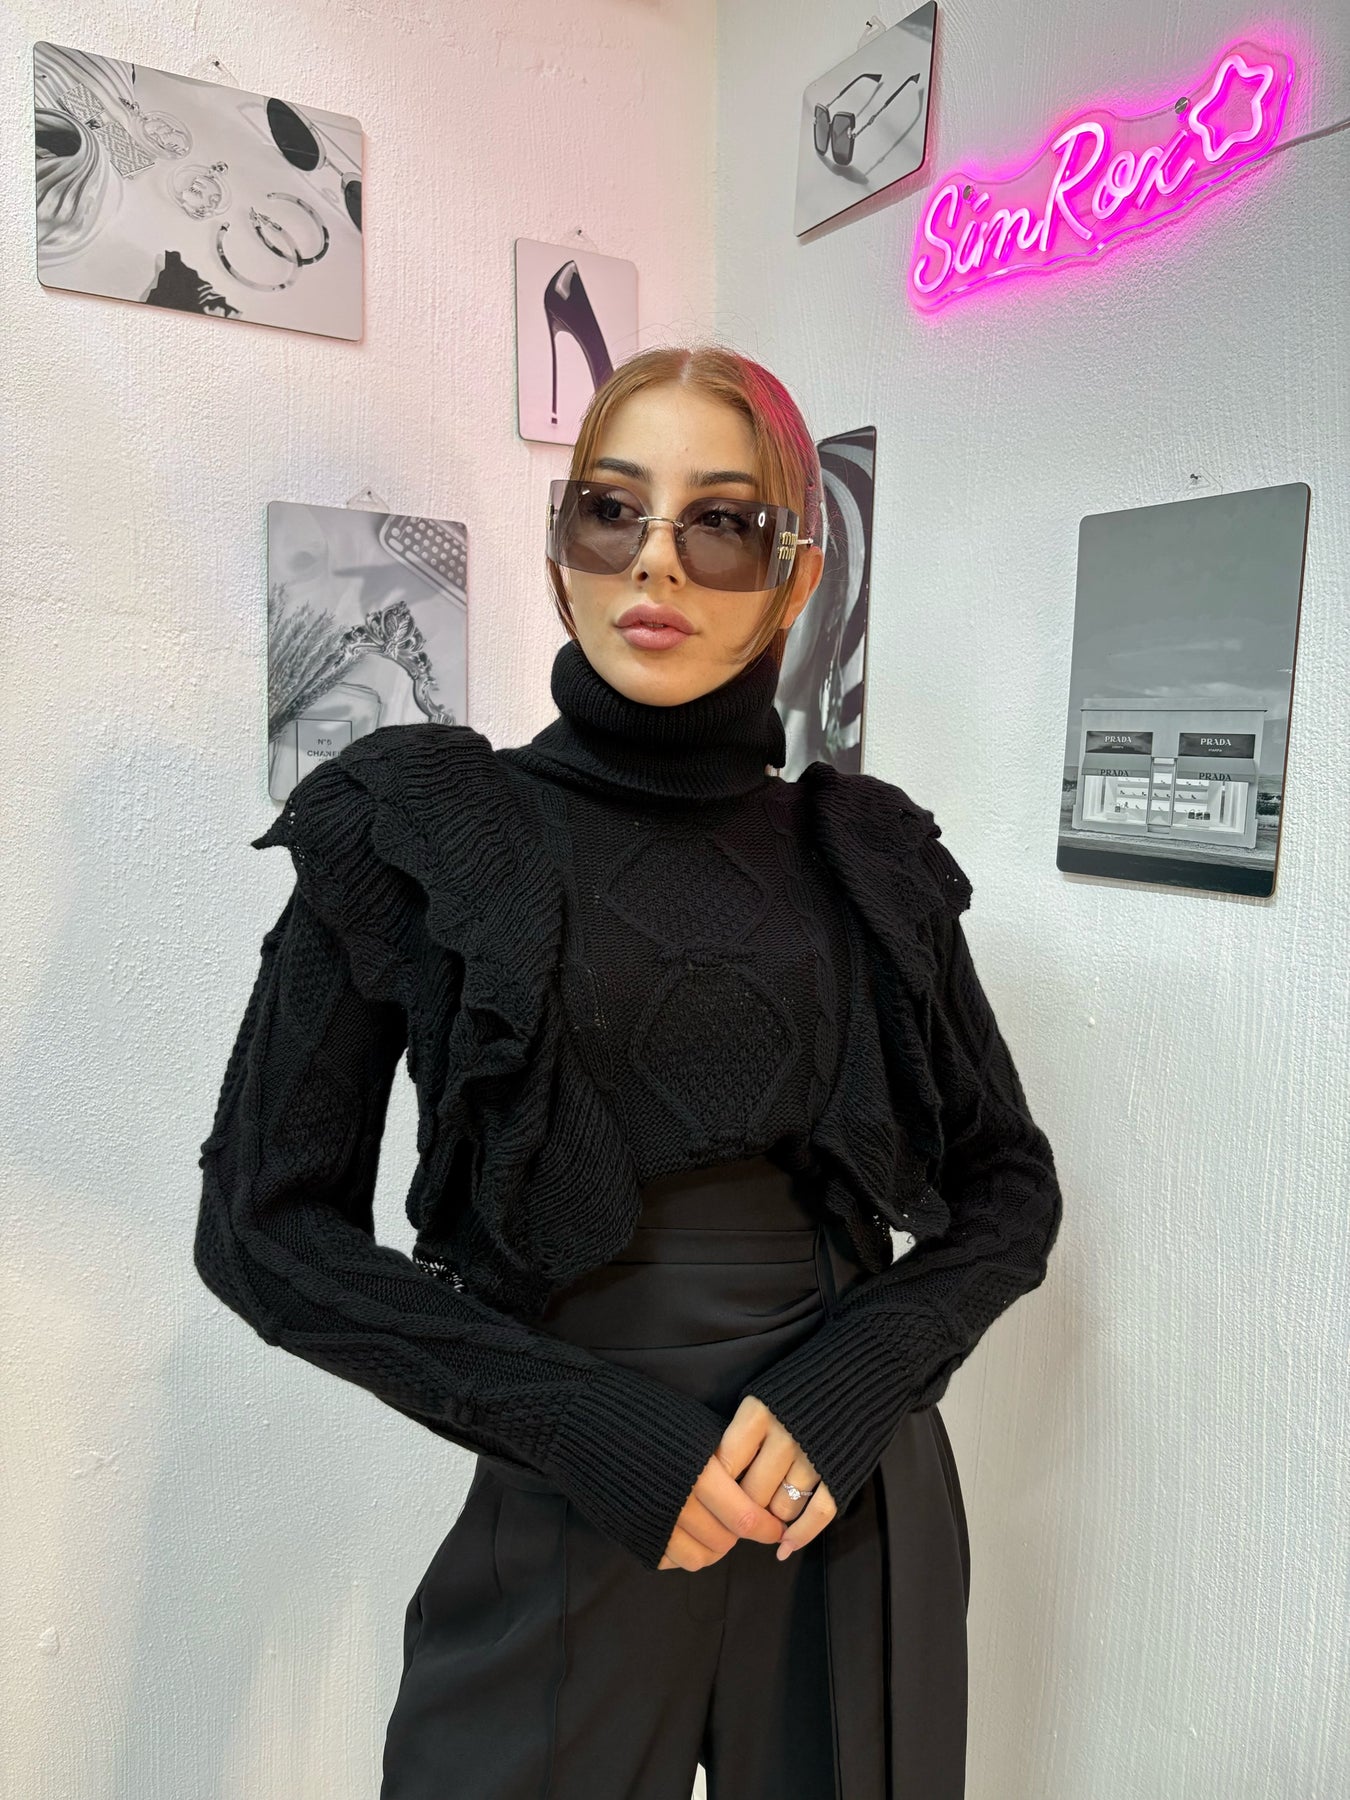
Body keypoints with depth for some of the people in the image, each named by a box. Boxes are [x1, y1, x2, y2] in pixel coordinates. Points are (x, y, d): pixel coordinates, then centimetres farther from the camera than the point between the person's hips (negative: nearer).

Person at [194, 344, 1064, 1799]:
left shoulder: (868, 856, -1)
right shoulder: (418, 831, -8)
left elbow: (1011, 1188, 4)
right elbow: (263, 1219, -8)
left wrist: (848, 1384, -12)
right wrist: (591, 1427, -16)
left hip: (861, 1503, 3)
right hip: (565, 1516, -2)